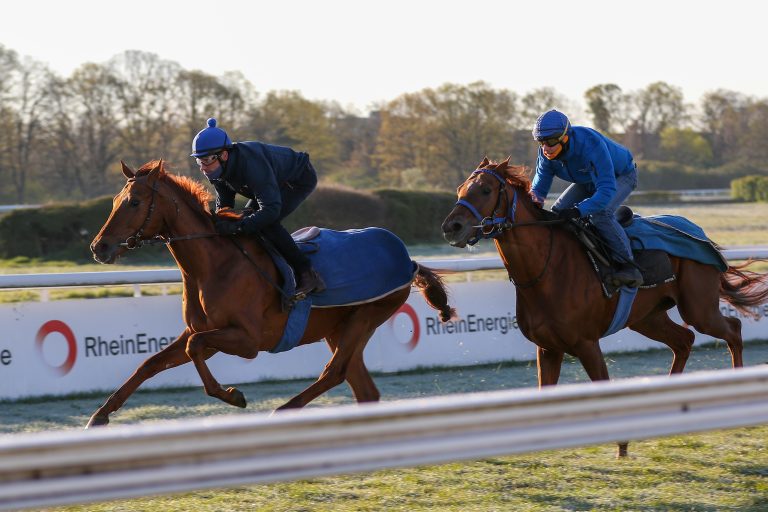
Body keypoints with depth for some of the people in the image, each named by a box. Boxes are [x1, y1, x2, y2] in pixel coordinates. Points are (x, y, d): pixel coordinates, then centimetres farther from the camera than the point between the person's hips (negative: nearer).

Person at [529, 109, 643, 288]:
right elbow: (540, 184, -13)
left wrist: (578, 210, -60)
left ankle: (628, 266, -24)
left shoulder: (591, 144, -43)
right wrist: (535, 199, -39)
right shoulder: (546, 153, -22)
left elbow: (607, 189, -48)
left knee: (599, 214, -32)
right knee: (558, 211, -5)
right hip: (588, 180, 7)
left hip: (621, 176, -7)